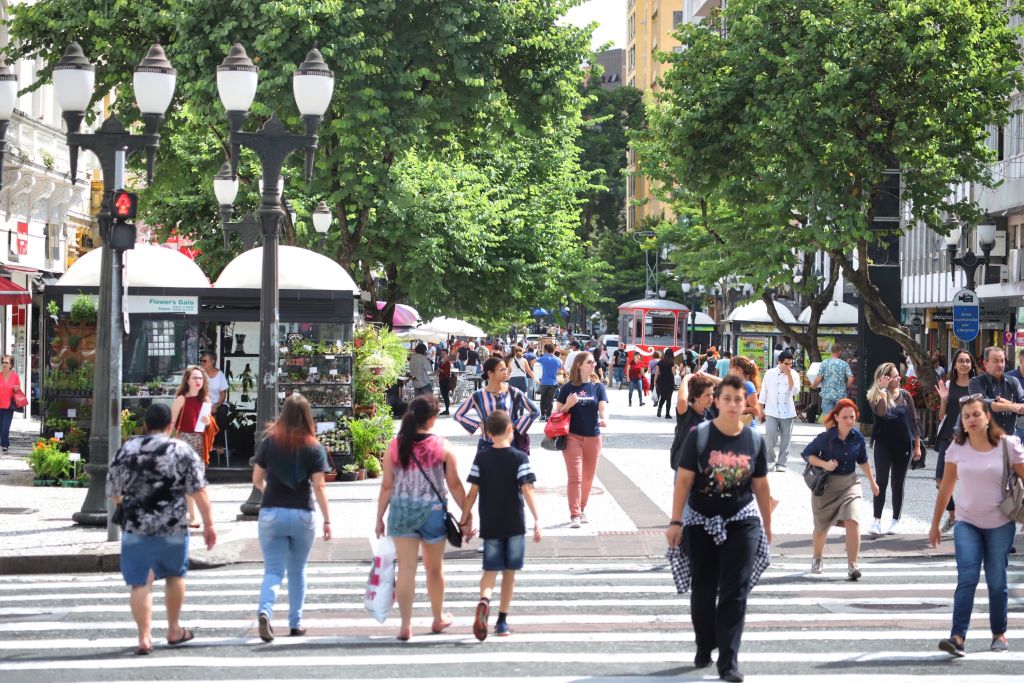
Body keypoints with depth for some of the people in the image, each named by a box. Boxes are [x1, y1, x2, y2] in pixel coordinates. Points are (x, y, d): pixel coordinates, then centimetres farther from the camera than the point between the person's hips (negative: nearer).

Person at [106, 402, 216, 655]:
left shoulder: (125, 451, 4)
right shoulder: (183, 451, -2)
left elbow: (113, 494, 11)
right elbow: (199, 492, -7)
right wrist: (209, 524, -1)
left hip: (136, 528, 0)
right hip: (173, 527, 0)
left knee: (141, 583, 2)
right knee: (175, 575, 19)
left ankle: (145, 636, -6)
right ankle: (174, 630, 29)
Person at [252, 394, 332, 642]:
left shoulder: (269, 442, -2)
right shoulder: (313, 447, -5)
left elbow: (257, 480, 5)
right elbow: (318, 486, -8)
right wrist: (327, 520, -2)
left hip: (271, 513, 0)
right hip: (302, 515, 0)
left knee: (273, 571, 2)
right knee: (297, 572, 16)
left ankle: (265, 611, -24)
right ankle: (295, 623, 21)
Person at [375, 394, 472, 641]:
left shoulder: (395, 446, -5)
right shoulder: (442, 447, -7)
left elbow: (387, 486, -2)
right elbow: (454, 484, -4)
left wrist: (379, 518, 6)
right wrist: (467, 512, 7)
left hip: (401, 511, 1)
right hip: (433, 510, 0)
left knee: (406, 568, 2)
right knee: (434, 568, 16)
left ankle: (405, 625, -2)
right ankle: (438, 618, 33)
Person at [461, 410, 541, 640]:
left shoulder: (481, 459, 0)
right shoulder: (520, 458, -5)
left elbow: (472, 492, -2)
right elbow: (526, 490, -12)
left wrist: (464, 520, 5)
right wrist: (536, 520, -11)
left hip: (490, 524, 1)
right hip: (515, 525, -1)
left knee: (490, 570, 6)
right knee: (509, 572, 10)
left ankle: (484, 600, -25)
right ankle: (502, 620, 11)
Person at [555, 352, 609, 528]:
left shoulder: (598, 387, 4)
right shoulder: (568, 388, -1)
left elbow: (603, 407, -9)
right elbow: (558, 412, 3)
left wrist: (604, 419, -30)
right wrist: (568, 405, -17)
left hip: (593, 437, 3)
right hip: (572, 437, -3)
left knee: (588, 477, 12)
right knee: (575, 476, -9)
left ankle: (582, 509, 29)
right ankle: (574, 515, -10)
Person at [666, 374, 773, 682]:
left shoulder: (754, 440, 0)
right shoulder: (700, 435, -8)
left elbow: (761, 486, 8)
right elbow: (683, 480, -8)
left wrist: (767, 526, 13)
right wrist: (675, 522, -12)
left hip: (741, 521, 1)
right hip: (701, 521, -1)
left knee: (735, 592, -7)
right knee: (703, 590, 10)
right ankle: (704, 647, 31)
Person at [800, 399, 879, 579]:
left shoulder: (857, 437, -7)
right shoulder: (825, 438, -18)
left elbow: (863, 460, 10)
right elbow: (806, 454, -7)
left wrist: (872, 482, 18)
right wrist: (825, 464, -22)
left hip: (849, 484, 2)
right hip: (826, 485, -2)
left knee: (852, 521, -19)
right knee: (821, 527, 12)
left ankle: (852, 565, -14)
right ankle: (817, 559, 39)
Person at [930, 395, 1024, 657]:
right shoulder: (957, 448, -2)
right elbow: (946, 488, 5)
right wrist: (935, 524, 8)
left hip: (1000, 524, -1)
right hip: (967, 524, 1)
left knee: (997, 582, 5)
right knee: (966, 579, -12)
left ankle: (999, 634, 23)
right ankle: (957, 637, -19)